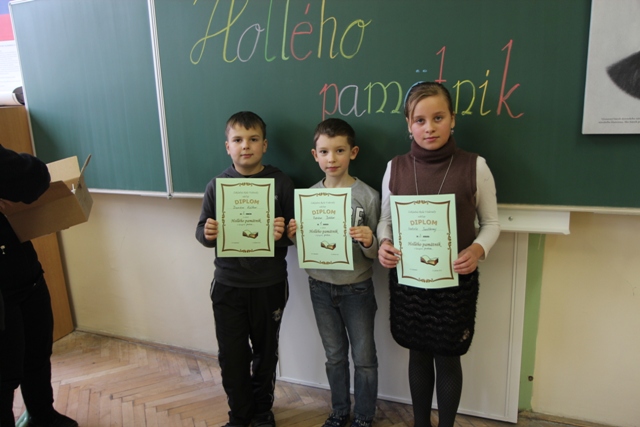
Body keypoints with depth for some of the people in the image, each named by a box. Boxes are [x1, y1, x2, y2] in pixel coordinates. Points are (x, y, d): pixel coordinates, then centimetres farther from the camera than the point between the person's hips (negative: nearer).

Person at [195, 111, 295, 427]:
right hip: (228, 285, 1)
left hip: (269, 285, -1)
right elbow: (201, 231, 4)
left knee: (265, 353, 17)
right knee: (231, 356, 10)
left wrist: (283, 234, -25)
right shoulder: (217, 186, -1)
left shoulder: (281, 183, -7)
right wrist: (207, 234, -18)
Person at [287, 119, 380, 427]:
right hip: (320, 288, 3)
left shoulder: (368, 196, -13)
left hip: (357, 289, -3)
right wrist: (294, 235, -15)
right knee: (334, 356, 20)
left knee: (364, 358, 11)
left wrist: (369, 242, -30)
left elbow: (375, 253, -9)